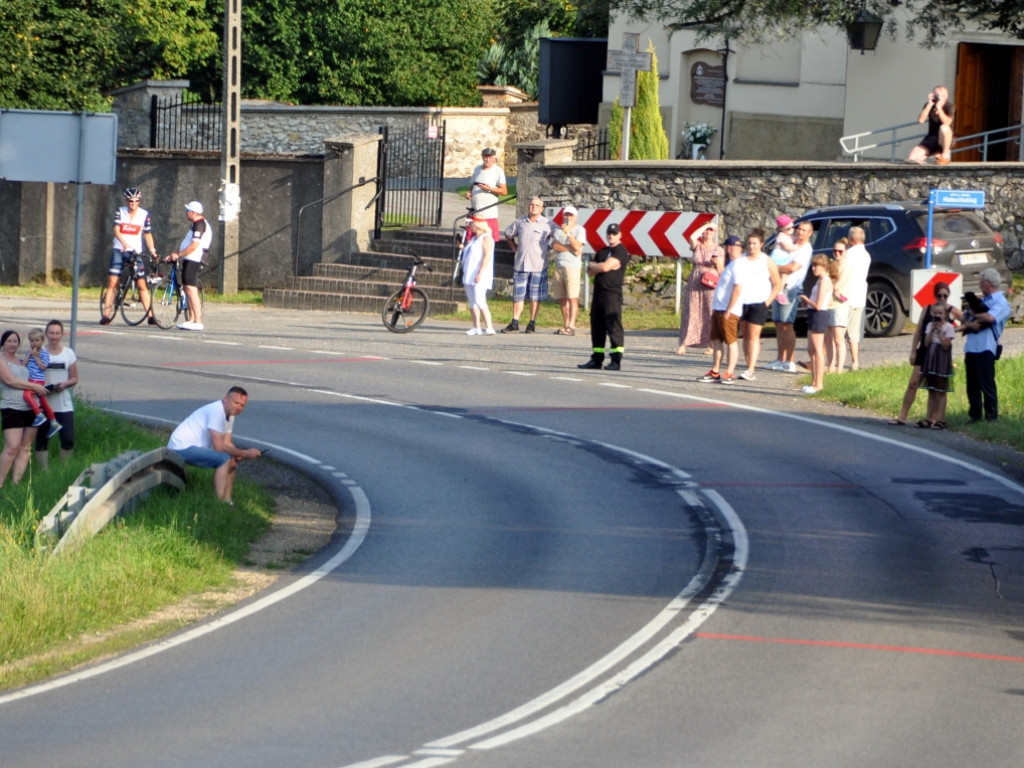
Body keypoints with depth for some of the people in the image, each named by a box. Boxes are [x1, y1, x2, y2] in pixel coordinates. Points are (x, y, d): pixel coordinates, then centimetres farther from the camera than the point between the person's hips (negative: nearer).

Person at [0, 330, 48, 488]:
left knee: (25, 448, 4)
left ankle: (16, 481, 6)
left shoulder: (21, 360, 18)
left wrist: (39, 388, 4)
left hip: (30, 408, 7)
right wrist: (34, 387, -13)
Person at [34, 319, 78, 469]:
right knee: (42, 440, 1)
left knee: (68, 440, -5)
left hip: (64, 405, 1)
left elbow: (74, 378, 10)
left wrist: (64, 384, -12)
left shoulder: (69, 353, 7)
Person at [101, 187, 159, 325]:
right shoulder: (120, 212, 0)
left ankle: (151, 316, 1)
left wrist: (152, 250, -8)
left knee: (142, 284, -2)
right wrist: (124, 243, -28)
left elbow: (148, 234, 6)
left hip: (135, 252, 0)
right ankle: (106, 315, -5)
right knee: (112, 282, -6)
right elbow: (116, 230, -12)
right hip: (119, 251, 0)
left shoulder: (144, 214, 2)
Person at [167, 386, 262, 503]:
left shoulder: (230, 414, 9)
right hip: (181, 448, -11)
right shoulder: (217, 411, -23)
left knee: (232, 461, 9)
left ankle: (226, 500, 9)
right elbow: (219, 447, -25)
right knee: (224, 459, -23)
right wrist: (245, 453, -19)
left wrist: (237, 454, -13)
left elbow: (227, 444, 9)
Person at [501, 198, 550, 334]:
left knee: (535, 297, 2)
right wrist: (515, 248, 14)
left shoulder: (547, 224, -3)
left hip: (538, 266, -3)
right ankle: (514, 324, 7)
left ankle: (532, 324, 8)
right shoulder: (520, 222, 9)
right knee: (518, 295, 4)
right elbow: (508, 234, 24)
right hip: (520, 265, 3)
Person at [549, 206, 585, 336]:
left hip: (572, 266, -5)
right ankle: (565, 325, 10)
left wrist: (568, 233, -16)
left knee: (572, 298, -12)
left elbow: (577, 246, -11)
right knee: (562, 299, 5)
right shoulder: (558, 229, 15)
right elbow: (555, 246, 1)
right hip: (559, 266, 5)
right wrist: (570, 248, -9)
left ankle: (571, 326, -17)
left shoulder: (579, 230, 2)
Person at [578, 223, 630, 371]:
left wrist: (592, 265, 5)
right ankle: (597, 359, 16)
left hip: (612, 293, -9)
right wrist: (599, 268, -5)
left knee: (613, 326, -11)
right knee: (597, 327, 10)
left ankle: (616, 360, -13)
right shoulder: (602, 252, 21)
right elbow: (590, 272, 16)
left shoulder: (620, 251, -5)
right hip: (598, 292, 9)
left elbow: (605, 267, -15)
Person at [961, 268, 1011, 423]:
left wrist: (974, 316, -4)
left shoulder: (1001, 303, -2)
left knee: (987, 385, -8)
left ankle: (991, 417, -5)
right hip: (971, 348, 8)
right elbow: (964, 325, 18)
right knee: (972, 386, 9)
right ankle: (974, 416, 14)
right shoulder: (982, 301, 22)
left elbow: (990, 317, -23)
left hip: (985, 350, -8)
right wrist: (968, 325, -6)